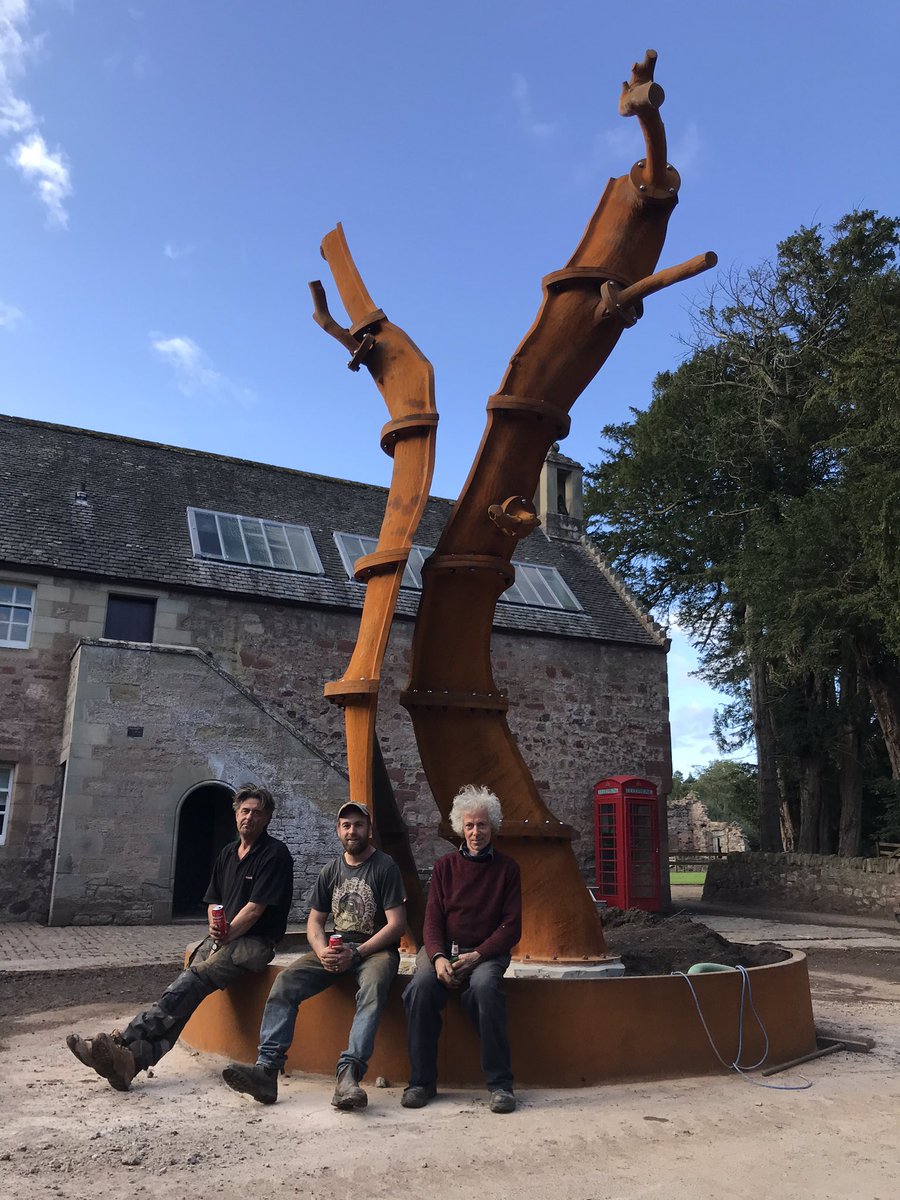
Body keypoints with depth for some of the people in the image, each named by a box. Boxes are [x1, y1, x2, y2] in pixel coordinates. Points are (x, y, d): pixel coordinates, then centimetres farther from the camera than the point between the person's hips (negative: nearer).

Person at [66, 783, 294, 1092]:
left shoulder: (275, 854, -5)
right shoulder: (228, 853, 19)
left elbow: (256, 907, -11)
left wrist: (226, 934, -12)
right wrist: (215, 928, 0)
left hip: (256, 941, -6)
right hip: (224, 935, 7)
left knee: (195, 978, -27)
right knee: (187, 988, -19)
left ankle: (124, 1041, -35)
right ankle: (134, 1057, -35)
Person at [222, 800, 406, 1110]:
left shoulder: (385, 867, -3)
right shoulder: (330, 871, 14)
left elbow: (396, 924, -9)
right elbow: (314, 922, 14)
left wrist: (356, 953, -18)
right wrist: (323, 951, -9)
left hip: (375, 948, -5)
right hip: (335, 948, 5)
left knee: (373, 987, -38)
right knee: (285, 982, -19)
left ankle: (348, 1074, -46)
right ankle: (267, 1070, -26)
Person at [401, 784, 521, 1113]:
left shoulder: (506, 868, 6)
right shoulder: (445, 866, 11)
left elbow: (511, 927, 1)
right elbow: (432, 920, 5)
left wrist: (477, 956, -14)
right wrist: (438, 957, -15)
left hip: (486, 951, -2)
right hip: (443, 948, 2)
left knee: (485, 986, -34)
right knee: (421, 985, -28)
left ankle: (500, 1083, -22)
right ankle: (422, 1080, -14)